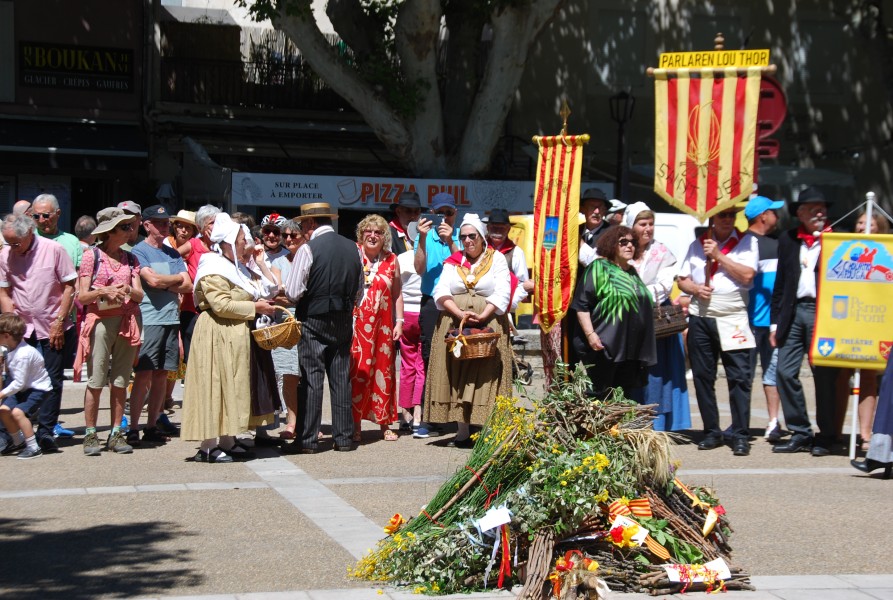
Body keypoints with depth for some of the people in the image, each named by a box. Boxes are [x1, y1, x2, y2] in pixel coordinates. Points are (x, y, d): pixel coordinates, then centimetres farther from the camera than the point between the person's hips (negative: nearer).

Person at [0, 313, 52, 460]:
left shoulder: (23, 354, -30)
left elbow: (19, 383, -28)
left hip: (38, 388, -9)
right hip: (22, 389, 9)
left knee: (17, 412, -25)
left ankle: (33, 447, -16)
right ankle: (18, 442, 19)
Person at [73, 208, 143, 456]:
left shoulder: (130, 259, 15)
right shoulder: (92, 256, 2)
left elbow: (140, 294, 7)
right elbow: (82, 296, -2)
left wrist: (128, 290, -15)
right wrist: (103, 291, -19)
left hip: (127, 321, 4)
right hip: (100, 321, -4)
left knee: (121, 381, 3)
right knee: (96, 381, -6)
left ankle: (116, 434, 8)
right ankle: (90, 435, 0)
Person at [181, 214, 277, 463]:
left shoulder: (234, 268, 19)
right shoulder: (214, 271, -14)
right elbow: (221, 305, -23)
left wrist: (260, 302, 11)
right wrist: (254, 307, -18)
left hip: (234, 337, 10)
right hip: (216, 336, -10)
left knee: (232, 387, 11)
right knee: (215, 386, -8)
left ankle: (226, 440, 17)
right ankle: (208, 446, -6)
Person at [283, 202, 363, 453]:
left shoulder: (308, 249, -12)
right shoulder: (352, 248, 5)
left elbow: (293, 292, -13)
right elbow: (359, 292, 11)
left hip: (313, 321, -5)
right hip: (343, 321, 5)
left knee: (311, 379, -1)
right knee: (341, 379, 9)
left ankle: (308, 439, 1)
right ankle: (343, 438, 12)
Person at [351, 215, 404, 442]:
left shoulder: (391, 260, 10)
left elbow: (397, 294, 14)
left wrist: (399, 321, 7)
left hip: (382, 325, 3)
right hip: (355, 323, -3)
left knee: (383, 371, 6)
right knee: (356, 372, -4)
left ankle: (385, 423, 14)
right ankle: (355, 424, 3)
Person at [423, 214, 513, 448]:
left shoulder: (497, 259, 6)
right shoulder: (453, 262, 13)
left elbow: (502, 294, -4)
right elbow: (441, 292, 2)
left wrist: (482, 316, -17)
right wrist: (460, 314, -15)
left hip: (488, 326, -3)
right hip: (454, 326, 3)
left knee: (485, 376, -7)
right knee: (458, 378, 0)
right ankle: (463, 432, 3)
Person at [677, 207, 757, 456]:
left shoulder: (747, 242, 4)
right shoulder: (698, 244, 14)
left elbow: (747, 276, -10)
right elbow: (682, 279, 15)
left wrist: (718, 255, -11)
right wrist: (695, 288, -6)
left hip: (733, 320, -4)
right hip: (700, 319, 4)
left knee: (740, 377, -7)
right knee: (703, 377, 6)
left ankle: (740, 435, -4)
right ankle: (711, 432, 15)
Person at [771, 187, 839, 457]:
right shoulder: (788, 240, 13)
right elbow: (781, 282, 14)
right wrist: (775, 321, 11)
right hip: (793, 311, 4)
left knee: (824, 377, 0)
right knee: (785, 372, 0)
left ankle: (825, 437, 10)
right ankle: (800, 433, 11)